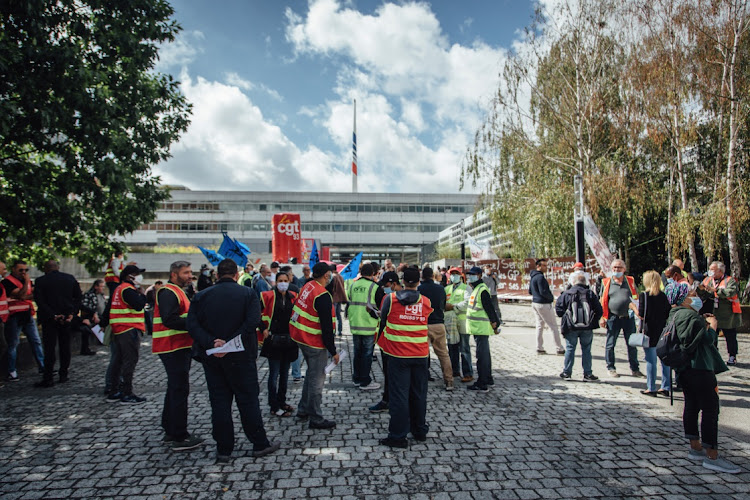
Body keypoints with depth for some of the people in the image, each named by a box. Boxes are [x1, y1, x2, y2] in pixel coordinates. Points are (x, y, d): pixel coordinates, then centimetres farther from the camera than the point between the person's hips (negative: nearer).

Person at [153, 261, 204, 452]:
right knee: (180, 389, -7)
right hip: (174, 348, -11)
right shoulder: (168, 293, -14)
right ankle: (179, 437, -1)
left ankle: (170, 431, 29)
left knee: (175, 389, 17)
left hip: (179, 347, 11)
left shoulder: (177, 291, 21)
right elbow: (169, 320, -25)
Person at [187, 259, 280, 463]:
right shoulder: (248, 294, -4)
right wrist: (229, 342, -20)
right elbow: (252, 322, -19)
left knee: (219, 402, 10)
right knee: (248, 400, 8)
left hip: (212, 358, 2)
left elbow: (192, 325, -9)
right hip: (240, 357, -2)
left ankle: (223, 450, 17)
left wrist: (211, 344, -17)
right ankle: (260, 444, 17)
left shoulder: (202, 296, 3)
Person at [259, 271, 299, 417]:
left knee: (285, 373, 15)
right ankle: (274, 407, 11)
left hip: (289, 340, 5)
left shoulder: (293, 297, 5)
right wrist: (263, 329, -10)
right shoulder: (268, 296, -8)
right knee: (274, 374, 0)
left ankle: (282, 402, 30)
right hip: (274, 340, -5)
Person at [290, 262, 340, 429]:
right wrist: (333, 351, -16)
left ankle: (303, 409, 35)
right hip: (315, 342, -9)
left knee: (311, 373, 24)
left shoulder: (307, 287, 4)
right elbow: (326, 326, -22)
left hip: (300, 337, 9)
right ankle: (316, 419, 13)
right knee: (317, 379, 2)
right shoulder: (322, 296, -23)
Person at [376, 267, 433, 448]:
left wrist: (381, 344, 21)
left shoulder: (390, 299, -5)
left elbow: (383, 320, 6)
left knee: (399, 394, 2)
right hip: (421, 355, 3)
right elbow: (428, 323, 10)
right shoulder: (426, 301, 1)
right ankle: (420, 431, 29)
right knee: (419, 394, 15)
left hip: (398, 355, -3)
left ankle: (398, 436, 7)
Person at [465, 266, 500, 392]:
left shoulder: (482, 290, -16)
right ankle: (488, 379, 29)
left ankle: (482, 384, -2)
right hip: (478, 328, 10)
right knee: (485, 354, 18)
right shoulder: (475, 289, 16)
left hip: (481, 328, -10)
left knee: (482, 355, -6)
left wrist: (494, 323, -12)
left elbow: (489, 307, -17)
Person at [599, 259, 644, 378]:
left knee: (632, 344, 9)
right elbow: (602, 301, 6)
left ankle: (635, 369, 21)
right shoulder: (606, 282, 4)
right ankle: (611, 368, 17)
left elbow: (636, 298, 13)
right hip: (613, 318, -1)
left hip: (629, 317, 1)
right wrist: (602, 317, 1)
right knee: (610, 344, 4)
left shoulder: (630, 281, 8)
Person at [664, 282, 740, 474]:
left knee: (692, 406, 15)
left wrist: (703, 324, 13)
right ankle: (712, 457, 0)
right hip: (699, 367, -10)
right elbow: (707, 340, -17)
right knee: (710, 409, -4)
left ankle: (696, 448, 24)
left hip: (685, 369, 10)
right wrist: (712, 326, -2)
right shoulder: (689, 315, -17)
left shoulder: (674, 315, 13)